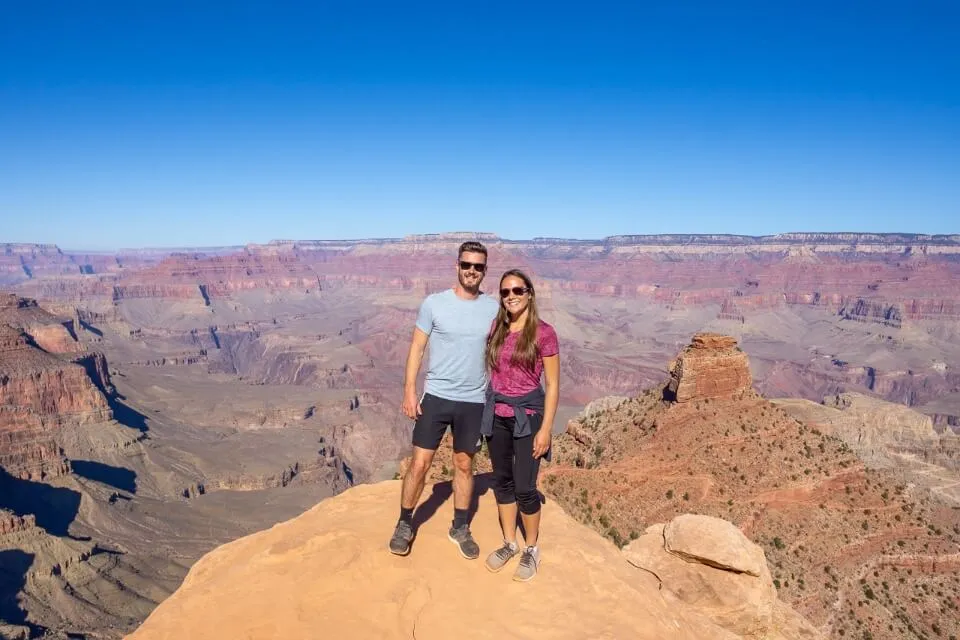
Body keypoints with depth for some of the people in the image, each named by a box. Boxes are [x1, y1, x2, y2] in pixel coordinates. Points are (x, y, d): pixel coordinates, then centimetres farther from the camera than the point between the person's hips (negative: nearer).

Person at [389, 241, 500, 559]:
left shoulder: (493, 308, -1)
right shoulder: (434, 303, -6)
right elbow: (416, 348, -2)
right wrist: (409, 391, -8)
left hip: (474, 401, 2)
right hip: (436, 396, -1)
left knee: (464, 465, 15)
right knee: (419, 464, 2)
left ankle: (460, 527, 31)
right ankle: (404, 524, 23)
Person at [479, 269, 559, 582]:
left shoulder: (543, 333, -10)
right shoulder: (496, 329, 3)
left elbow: (552, 385, -8)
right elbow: (492, 371, 11)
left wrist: (546, 429, -11)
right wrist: (487, 412, 6)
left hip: (527, 415, -5)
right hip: (496, 414, 5)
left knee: (524, 487, 0)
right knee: (502, 481, 14)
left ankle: (531, 549, 22)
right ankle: (509, 543, 32)